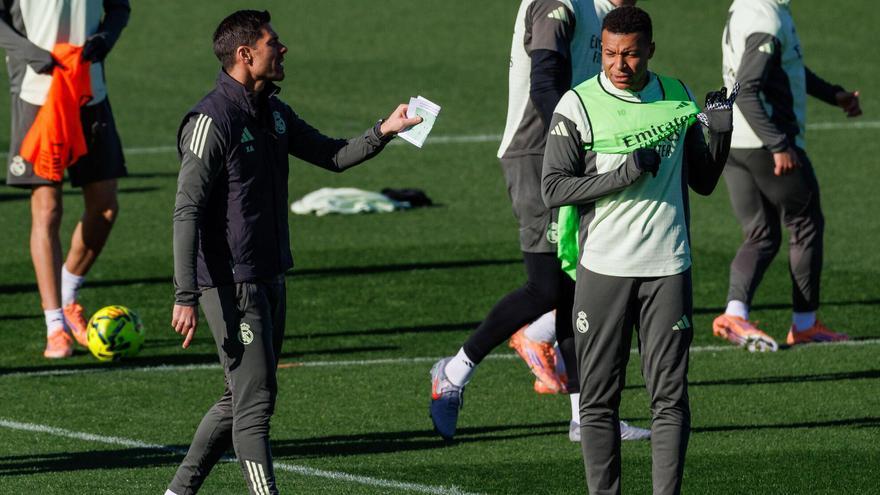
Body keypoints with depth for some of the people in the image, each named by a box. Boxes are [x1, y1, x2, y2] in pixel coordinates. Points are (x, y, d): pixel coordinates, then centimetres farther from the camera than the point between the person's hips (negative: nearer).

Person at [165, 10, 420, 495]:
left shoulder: (273, 112, 12)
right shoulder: (213, 119, -16)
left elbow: (332, 155, 24)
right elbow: (187, 212, -19)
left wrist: (382, 131, 5)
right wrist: (185, 297, -24)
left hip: (270, 278, 9)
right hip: (231, 284, -9)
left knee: (240, 398, 14)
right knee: (255, 400, -9)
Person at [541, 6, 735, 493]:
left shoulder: (677, 98, 7)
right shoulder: (578, 105, -3)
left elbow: (703, 182, 16)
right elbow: (553, 187, -8)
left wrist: (720, 133, -2)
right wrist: (623, 175, -18)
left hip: (667, 269, 2)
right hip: (602, 268, -2)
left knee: (670, 397, -1)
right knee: (599, 399, 1)